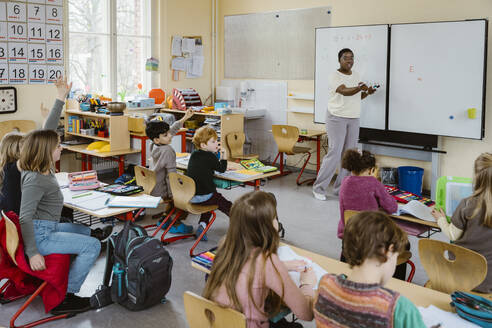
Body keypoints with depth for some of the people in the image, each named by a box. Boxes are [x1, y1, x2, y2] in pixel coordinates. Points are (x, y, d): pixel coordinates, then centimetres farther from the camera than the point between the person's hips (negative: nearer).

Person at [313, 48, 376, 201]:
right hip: (337, 118, -7)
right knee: (334, 153, -11)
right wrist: (359, 88, -45)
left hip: (353, 119, 7)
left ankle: (340, 188, 14)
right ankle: (319, 188, -1)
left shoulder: (356, 75, 13)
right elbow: (344, 91, -27)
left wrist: (367, 92, 1)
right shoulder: (335, 76, -10)